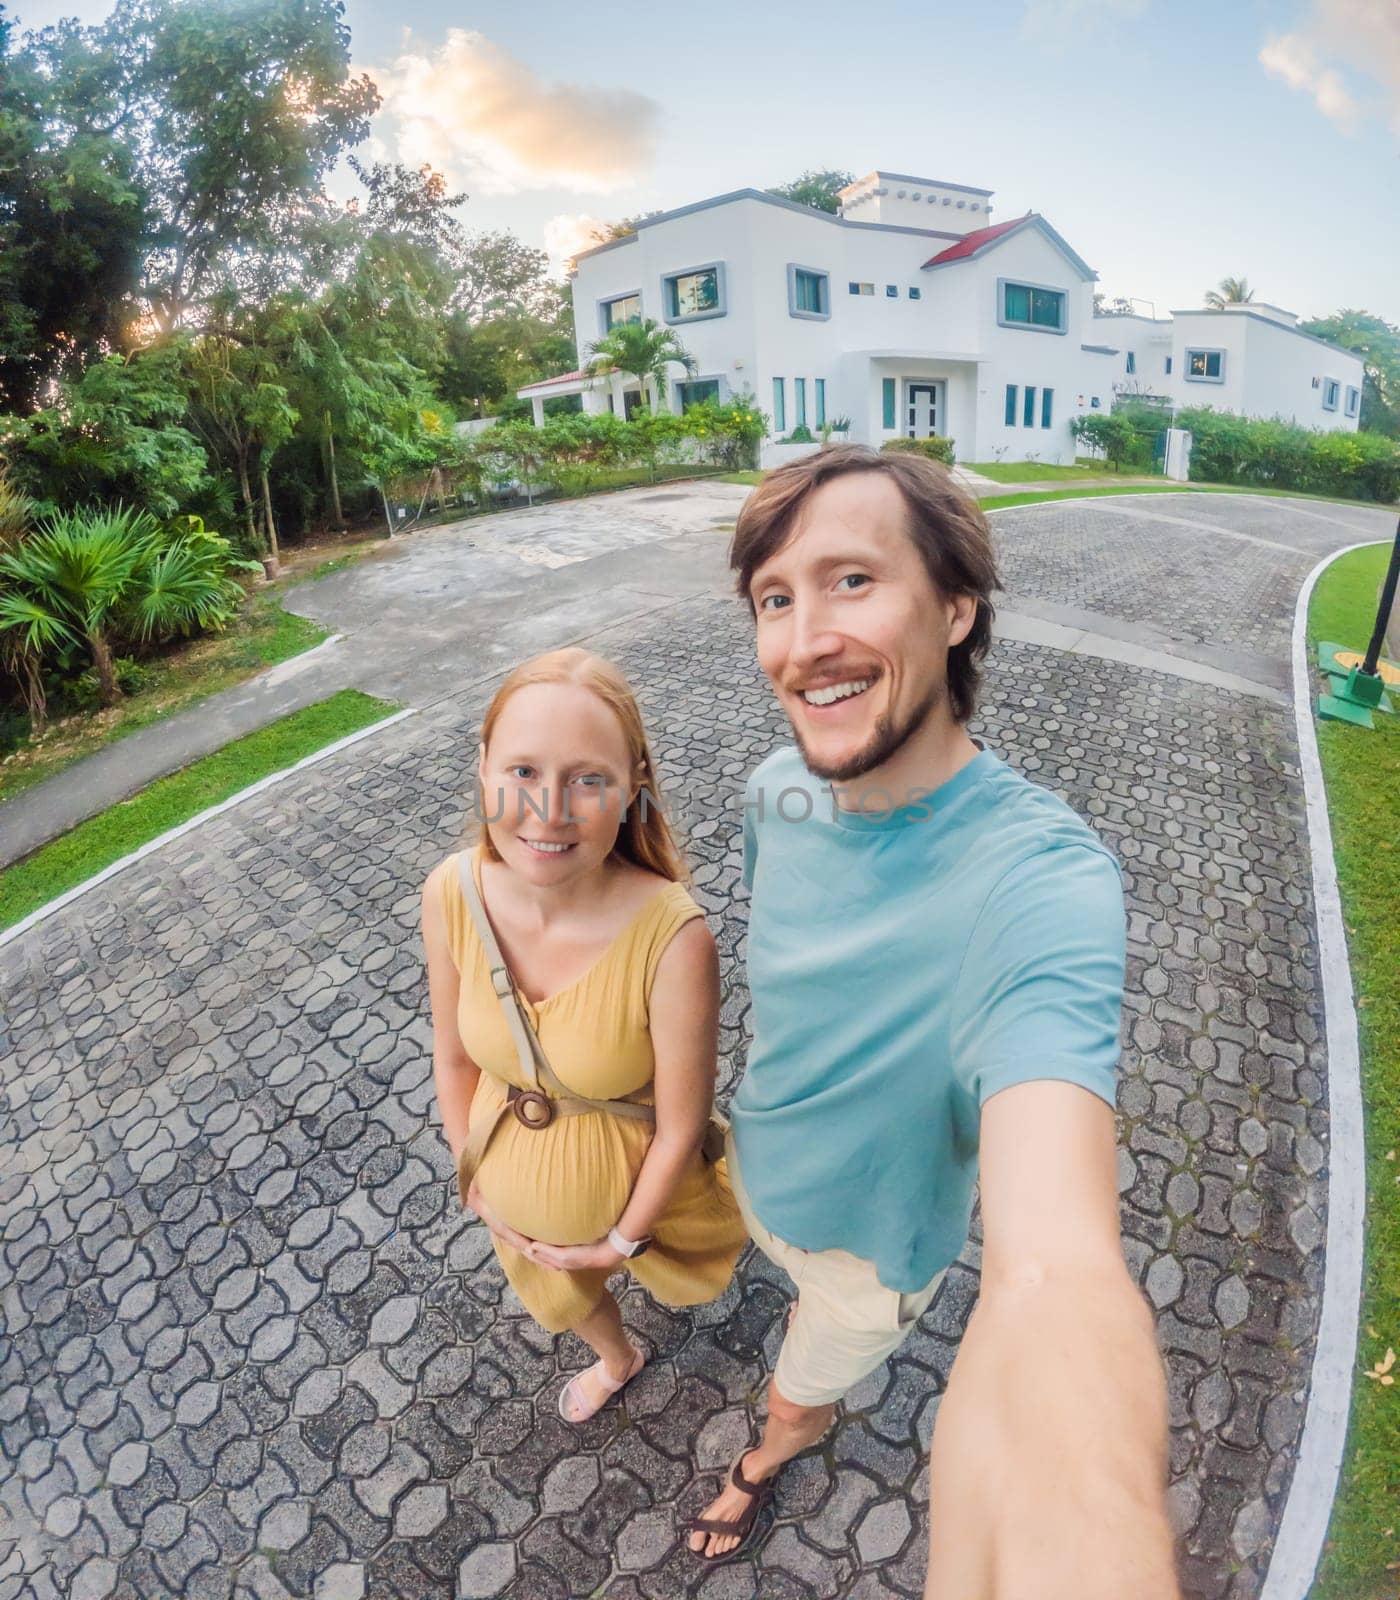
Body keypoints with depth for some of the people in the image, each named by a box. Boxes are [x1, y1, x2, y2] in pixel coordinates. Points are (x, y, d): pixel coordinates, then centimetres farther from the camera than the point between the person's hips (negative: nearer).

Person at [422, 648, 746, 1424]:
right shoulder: (452, 893, -25)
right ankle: (617, 1357, 70)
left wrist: (624, 1239, -9)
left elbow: (681, 1125, -23)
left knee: (678, 1283, 33)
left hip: (635, 1181, -3)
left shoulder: (673, 938, -39)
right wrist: (475, 1178, 0)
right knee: (558, 1295, 36)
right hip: (514, 1179, 4)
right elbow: (453, 1055, -8)